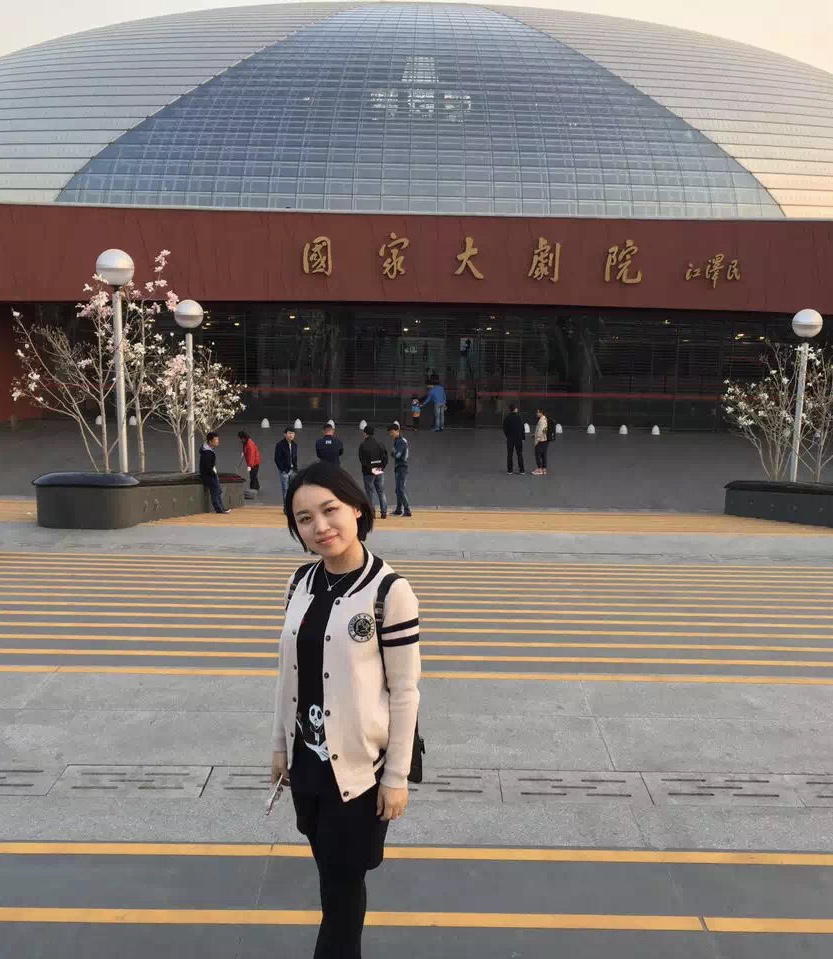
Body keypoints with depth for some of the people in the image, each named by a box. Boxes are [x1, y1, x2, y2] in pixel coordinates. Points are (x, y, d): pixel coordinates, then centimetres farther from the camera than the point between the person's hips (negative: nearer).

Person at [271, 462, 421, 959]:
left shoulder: (389, 591, -18)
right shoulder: (301, 583, 0)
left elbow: (405, 690, -14)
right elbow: (290, 671, 8)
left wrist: (396, 776, -11)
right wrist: (281, 744, 12)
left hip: (361, 765, -5)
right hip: (307, 758, 5)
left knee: (343, 881, 10)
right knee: (332, 873, 21)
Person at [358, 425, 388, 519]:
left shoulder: (363, 445, -8)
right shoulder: (379, 444, 5)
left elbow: (362, 460, -15)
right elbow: (385, 457, 1)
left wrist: (370, 469, -12)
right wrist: (382, 467, 1)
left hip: (368, 473, -4)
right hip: (380, 472, 4)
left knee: (369, 492, 3)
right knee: (381, 492, 9)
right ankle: (384, 513, 5)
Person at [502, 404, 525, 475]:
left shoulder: (507, 417, -2)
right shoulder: (518, 417, -11)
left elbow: (504, 428, 5)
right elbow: (522, 428, -9)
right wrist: (523, 437, 0)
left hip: (510, 438, 2)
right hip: (518, 438, -2)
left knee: (509, 454, 7)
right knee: (519, 454, 5)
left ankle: (510, 469, 6)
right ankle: (521, 469, 4)